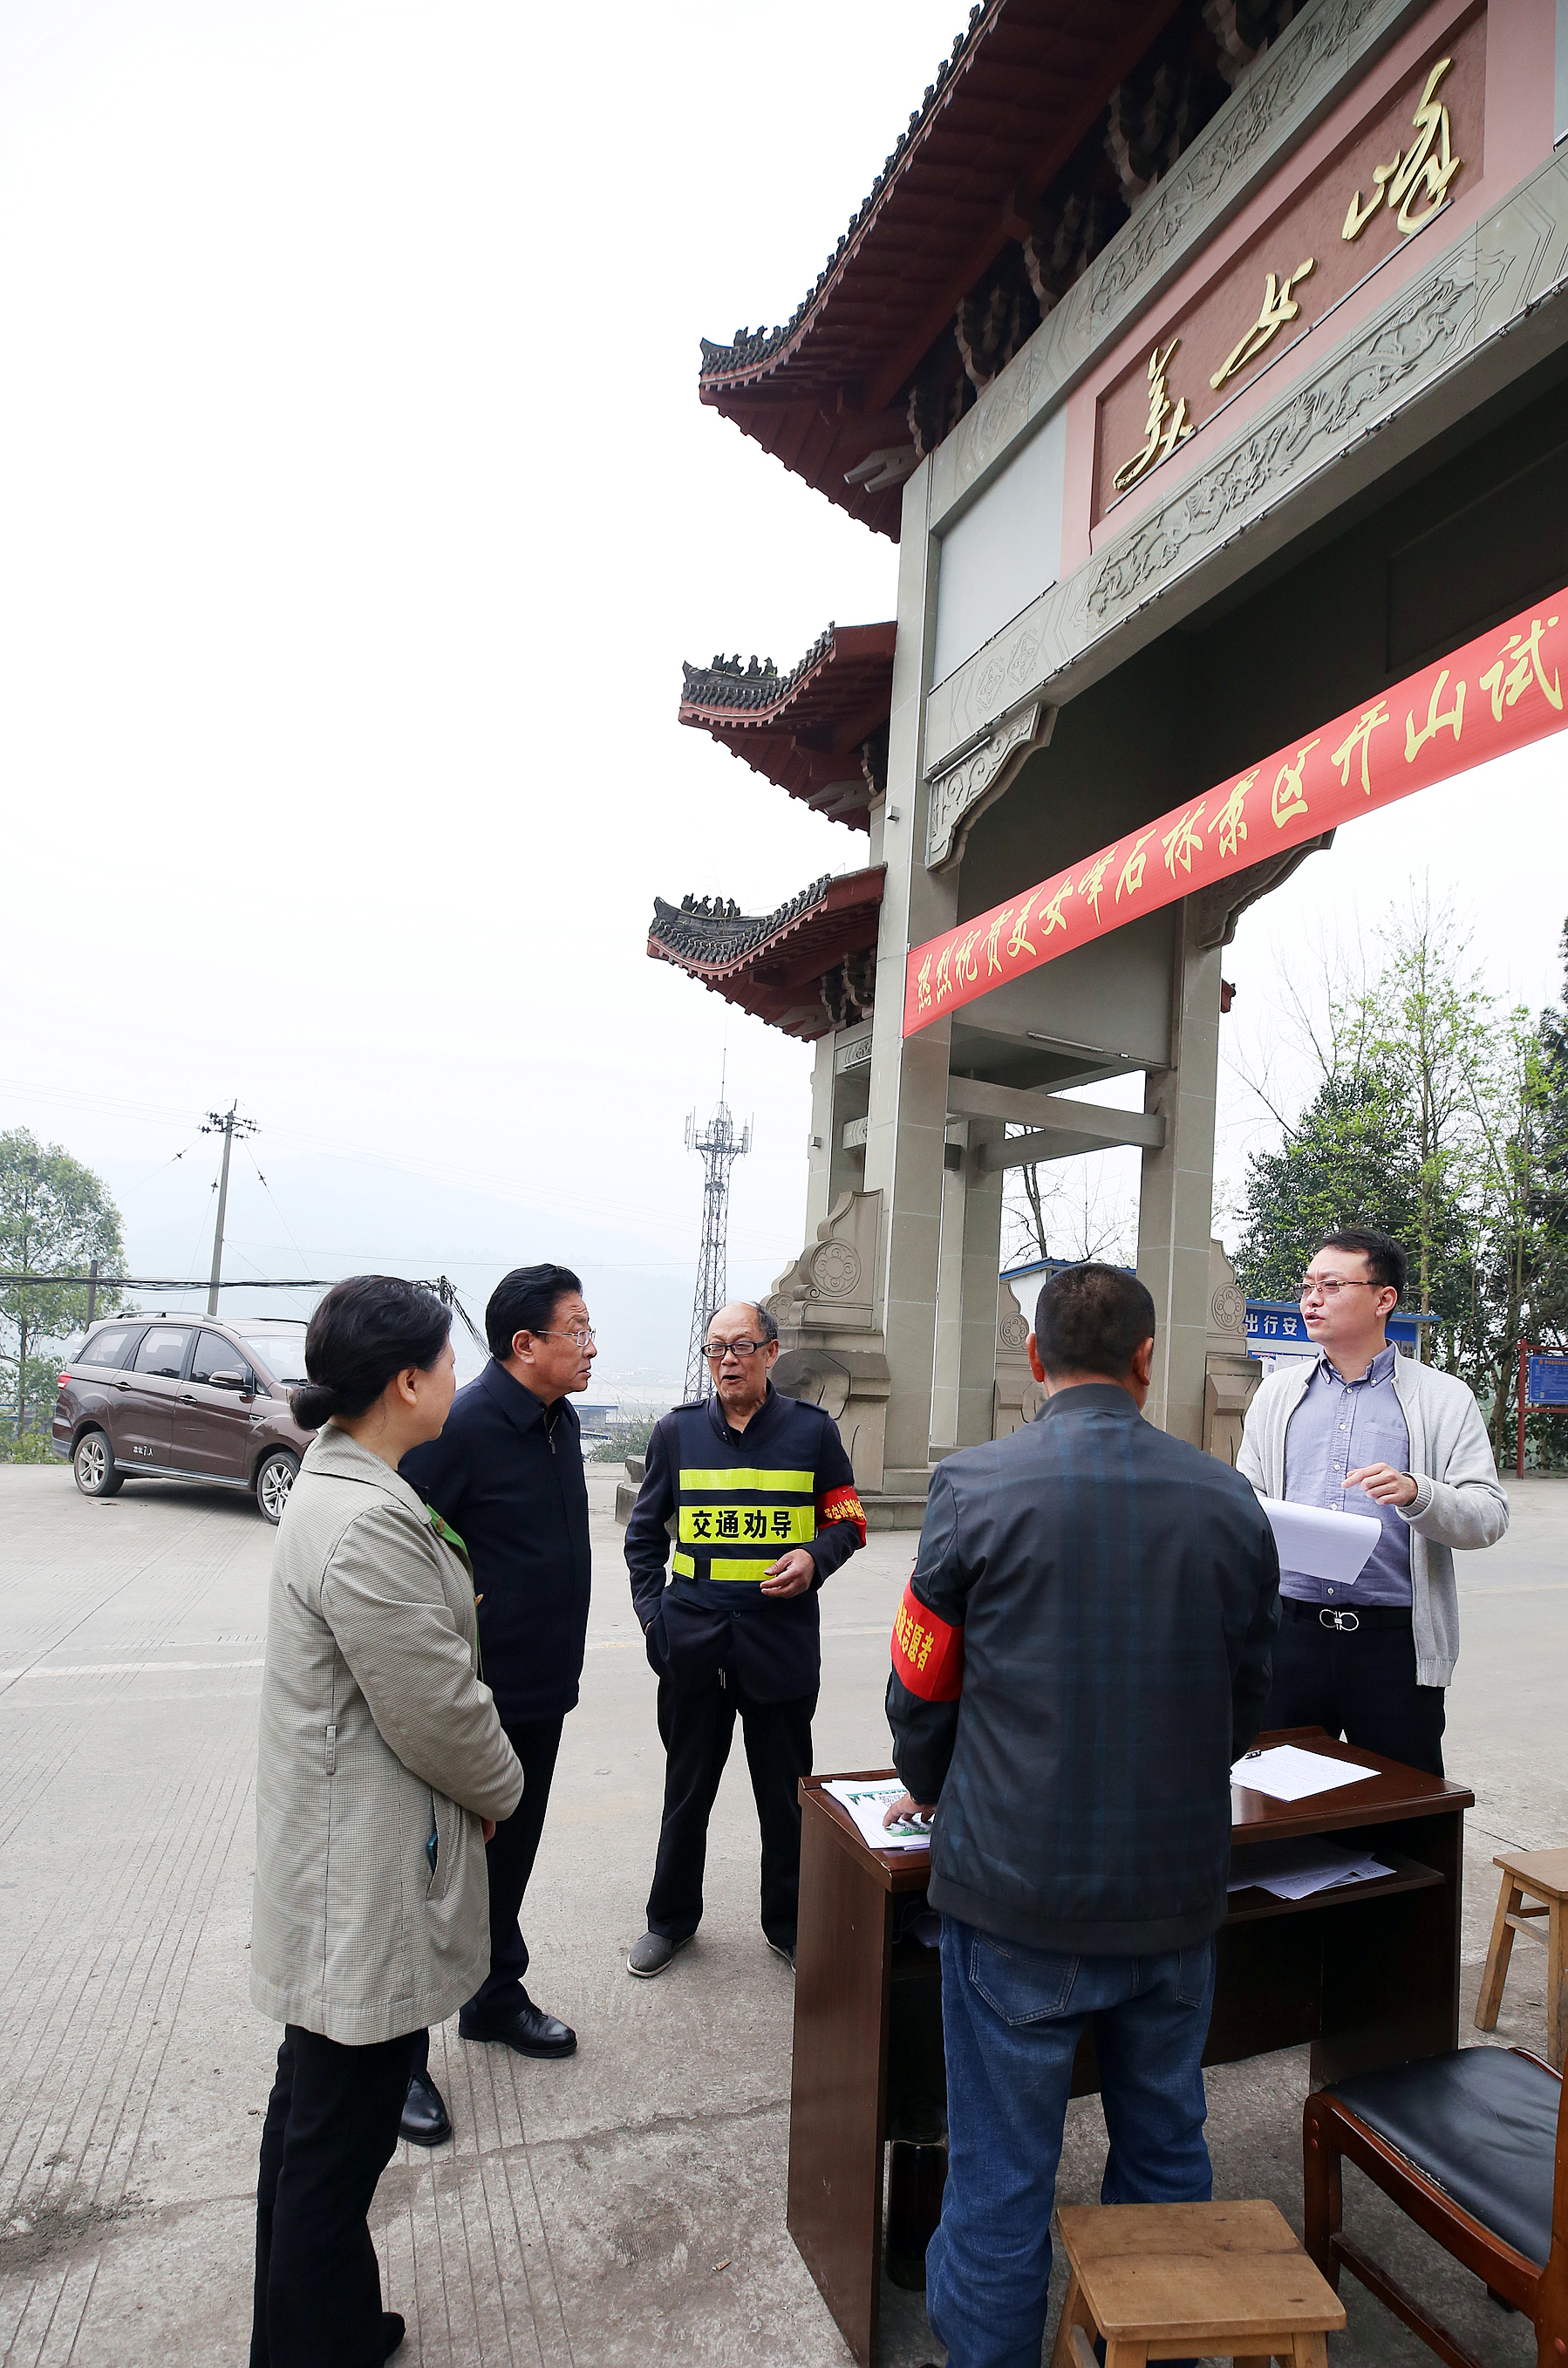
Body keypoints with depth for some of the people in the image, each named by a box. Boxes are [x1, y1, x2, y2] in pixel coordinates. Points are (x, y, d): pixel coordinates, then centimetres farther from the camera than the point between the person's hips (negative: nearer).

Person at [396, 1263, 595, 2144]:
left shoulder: (561, 1422, 6)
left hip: (540, 1694, 8)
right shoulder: (464, 1427, -23)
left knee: (510, 1856, 23)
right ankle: (402, 2055, 23)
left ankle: (496, 1997, 42)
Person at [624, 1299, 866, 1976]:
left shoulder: (812, 1430, -1)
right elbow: (644, 1530, 11)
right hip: (692, 1640, 1)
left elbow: (847, 1519, 6)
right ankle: (671, 1918, 35)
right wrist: (651, 1610, 2)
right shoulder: (677, 1430, 3)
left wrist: (815, 1556, -14)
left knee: (786, 1794, 11)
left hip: (783, 1639, -1)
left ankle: (789, 1924, 30)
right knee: (686, 1791, 16)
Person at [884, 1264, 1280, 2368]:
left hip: (1017, 1895, -3)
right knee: (1167, 2148, 24)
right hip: (1179, 1890, 4)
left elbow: (922, 1685, -4)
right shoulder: (1230, 1501, -5)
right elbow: (1247, 1699, 8)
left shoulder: (975, 1488, -14)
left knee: (1002, 2174, 13)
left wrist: (930, 1789, 17)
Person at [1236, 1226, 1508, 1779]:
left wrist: (1415, 1494, -24)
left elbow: (1488, 1516, -5)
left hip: (1394, 1639, -2)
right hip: (1291, 1626, 3)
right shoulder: (1279, 1390, 12)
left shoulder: (1444, 1398, 2)